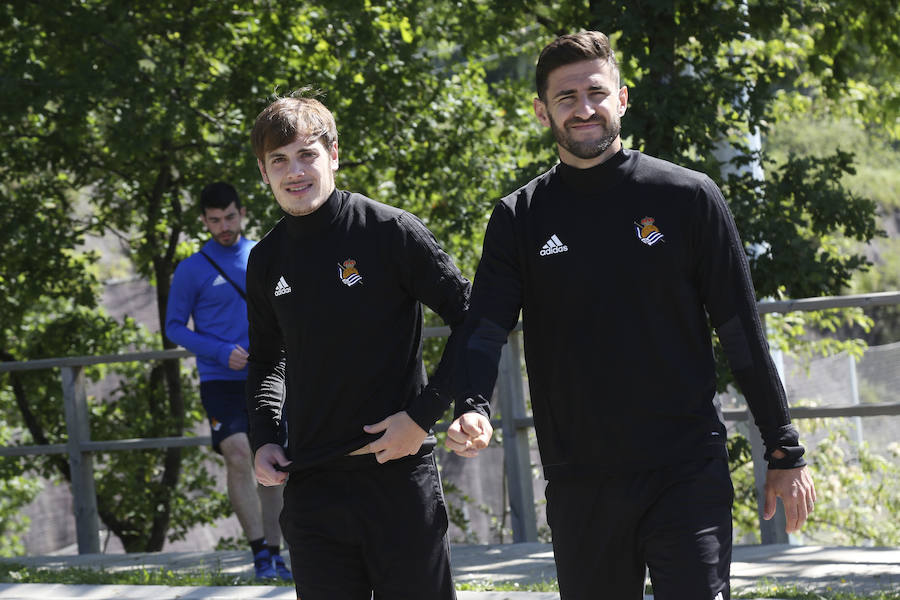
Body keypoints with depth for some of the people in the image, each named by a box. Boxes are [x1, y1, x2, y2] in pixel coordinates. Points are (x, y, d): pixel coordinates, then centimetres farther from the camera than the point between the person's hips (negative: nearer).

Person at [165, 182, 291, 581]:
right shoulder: (192, 270, -3)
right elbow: (174, 327, -1)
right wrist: (222, 353, -13)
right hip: (220, 380, -4)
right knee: (238, 455, -20)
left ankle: (275, 554, 14)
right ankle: (259, 553, -20)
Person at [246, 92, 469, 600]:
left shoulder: (389, 231, -7)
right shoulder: (267, 262, 9)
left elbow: (471, 320, -6)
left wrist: (425, 414, -12)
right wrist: (264, 440, 8)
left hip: (399, 477, -4)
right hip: (312, 486, 4)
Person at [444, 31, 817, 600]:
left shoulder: (688, 196, 1)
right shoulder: (521, 218, 6)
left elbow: (742, 333, 3)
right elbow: (485, 330, -2)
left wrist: (785, 453, 2)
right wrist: (473, 409, -23)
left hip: (687, 473, -2)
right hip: (580, 484, 3)